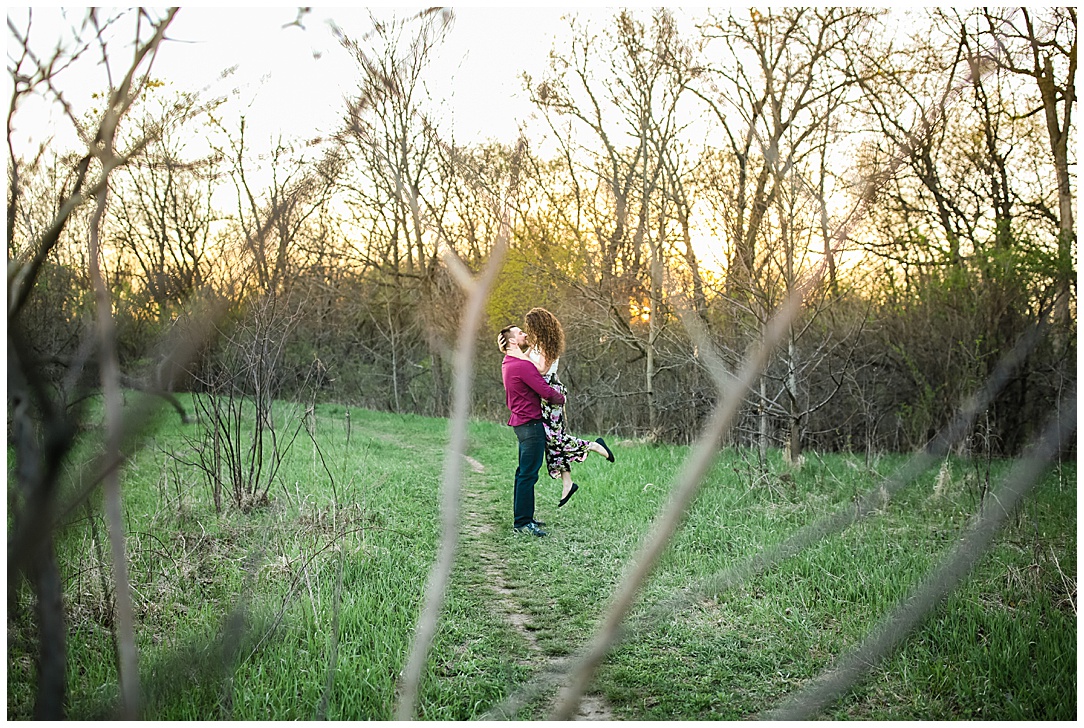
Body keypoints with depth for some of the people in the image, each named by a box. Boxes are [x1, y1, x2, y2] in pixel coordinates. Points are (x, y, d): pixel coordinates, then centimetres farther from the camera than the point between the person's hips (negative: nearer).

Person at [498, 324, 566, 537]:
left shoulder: (508, 363, 13)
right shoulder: (523, 365, -18)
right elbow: (546, 391, -18)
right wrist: (561, 398, 0)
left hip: (520, 421, 10)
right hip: (530, 423, -10)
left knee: (524, 472, 15)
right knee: (528, 474, -8)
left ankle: (522, 517, 22)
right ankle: (522, 522, -6)